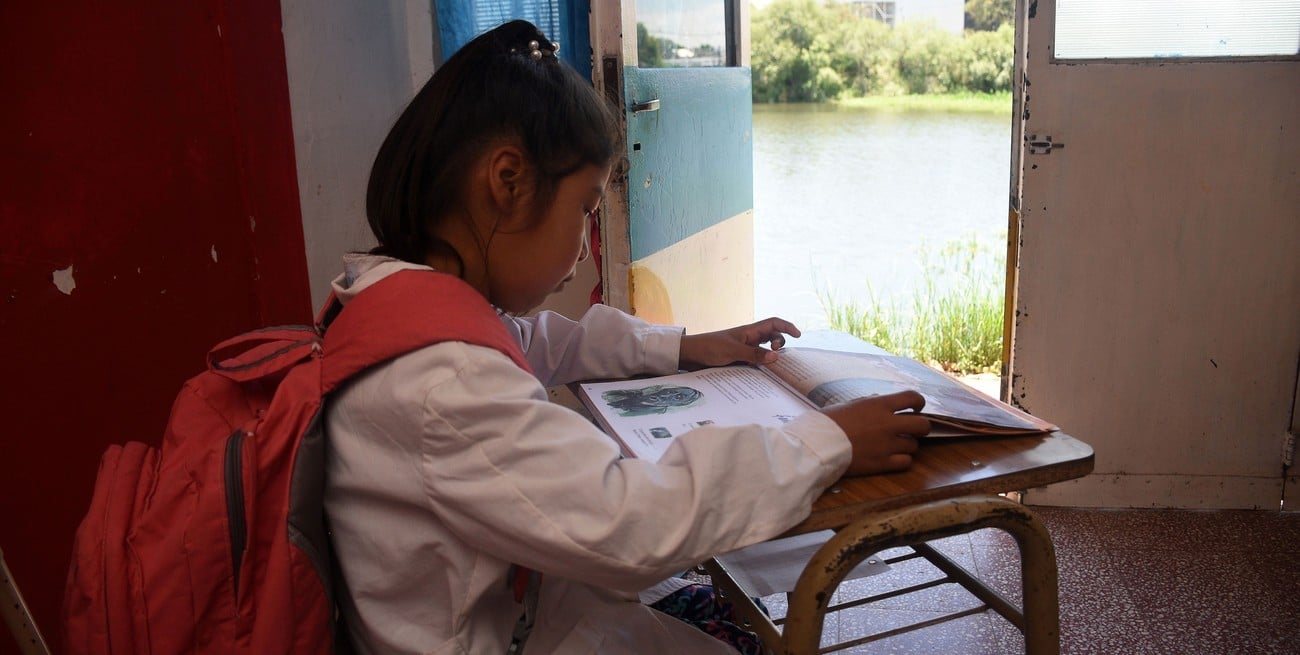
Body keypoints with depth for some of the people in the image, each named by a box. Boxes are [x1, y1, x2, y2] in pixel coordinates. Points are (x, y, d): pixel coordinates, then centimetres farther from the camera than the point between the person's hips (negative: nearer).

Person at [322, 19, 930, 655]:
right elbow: (630, 526, -35)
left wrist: (684, 347, 11)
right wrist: (828, 443, -25)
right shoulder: (440, 380, -33)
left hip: (499, 600, 8)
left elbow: (539, 344, 16)